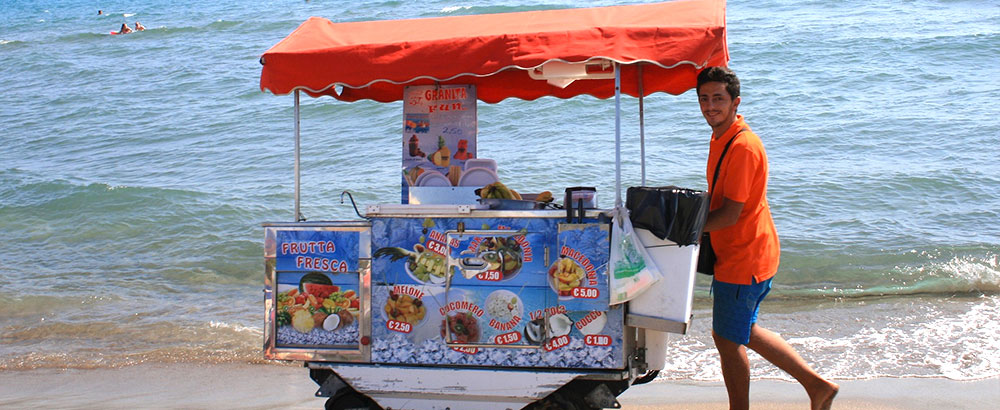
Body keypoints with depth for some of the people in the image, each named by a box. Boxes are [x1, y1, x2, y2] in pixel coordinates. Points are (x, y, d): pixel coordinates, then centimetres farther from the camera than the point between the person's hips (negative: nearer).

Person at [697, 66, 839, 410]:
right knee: (742, 332, 20)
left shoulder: (743, 146, -23)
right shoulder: (721, 138, 8)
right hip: (735, 253, 10)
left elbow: (730, 214, -23)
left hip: (743, 258, -10)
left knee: (727, 339, 1)